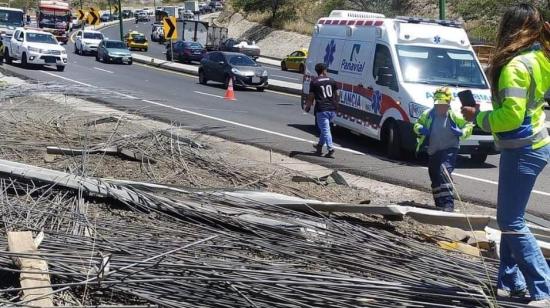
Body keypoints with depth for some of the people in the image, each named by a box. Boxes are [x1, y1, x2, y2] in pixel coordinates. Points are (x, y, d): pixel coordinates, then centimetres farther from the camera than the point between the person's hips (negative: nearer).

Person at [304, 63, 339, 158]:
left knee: (325, 130, -4)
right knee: (325, 128, 23)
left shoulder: (314, 82, -2)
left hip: (321, 110, -5)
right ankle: (320, 146, 33)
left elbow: (311, 97, -2)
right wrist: (336, 104, 30)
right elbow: (337, 95, 14)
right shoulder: (332, 81, 10)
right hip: (332, 109, 5)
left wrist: (307, 107, 13)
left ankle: (331, 149, -14)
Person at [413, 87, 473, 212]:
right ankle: (440, 205, 31)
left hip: (449, 150, -5)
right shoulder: (428, 115, 1)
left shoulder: (454, 116, -7)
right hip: (433, 152, 6)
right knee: (435, 178, 14)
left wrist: (462, 132, -19)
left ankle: (448, 203, -30)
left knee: (444, 172, -27)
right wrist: (420, 129, -10)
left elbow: (469, 126, 2)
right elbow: (417, 124, 13)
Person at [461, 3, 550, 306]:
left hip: (523, 149, -10)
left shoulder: (515, 66, -20)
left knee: (511, 222, -4)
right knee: (510, 217, 18)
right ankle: (510, 282, 27)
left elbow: (511, 116, -24)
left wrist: (477, 116, -10)